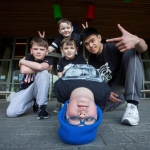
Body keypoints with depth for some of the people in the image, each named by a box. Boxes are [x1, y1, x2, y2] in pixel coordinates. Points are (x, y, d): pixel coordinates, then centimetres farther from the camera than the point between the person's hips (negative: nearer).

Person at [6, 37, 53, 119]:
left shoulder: (48, 60, -13)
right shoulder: (28, 57, -6)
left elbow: (39, 67, -37)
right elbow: (23, 70, -26)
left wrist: (22, 61, -20)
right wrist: (41, 69, -21)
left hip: (40, 89, -2)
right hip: (26, 88, 2)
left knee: (43, 72, -32)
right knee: (11, 112, -20)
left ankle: (42, 105, -19)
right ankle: (33, 103, 11)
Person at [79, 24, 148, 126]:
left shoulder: (113, 46, -19)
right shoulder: (91, 61, -4)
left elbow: (143, 48, -34)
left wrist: (136, 40, -59)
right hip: (110, 88, 4)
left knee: (131, 51, -30)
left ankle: (132, 104, -35)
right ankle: (122, 97, 9)